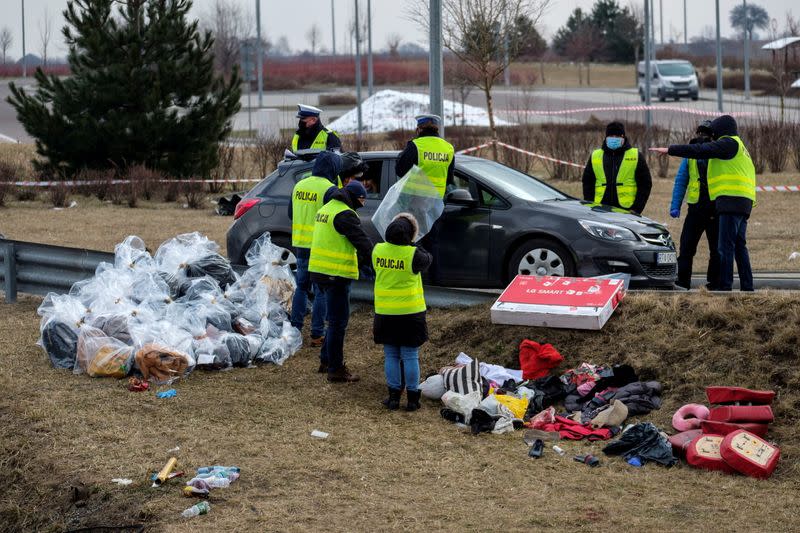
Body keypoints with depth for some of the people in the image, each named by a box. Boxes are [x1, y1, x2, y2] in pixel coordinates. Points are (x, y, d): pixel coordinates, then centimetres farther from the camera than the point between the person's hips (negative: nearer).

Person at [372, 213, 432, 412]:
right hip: (410, 312, -3)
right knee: (410, 356, 5)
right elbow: (428, 260, 3)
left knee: (391, 356, 12)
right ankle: (412, 398, 10)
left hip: (385, 312, 3)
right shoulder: (412, 254, -16)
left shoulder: (378, 250, -5)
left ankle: (394, 396, 14)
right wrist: (412, 246, 15)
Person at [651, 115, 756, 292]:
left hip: (731, 200, -10)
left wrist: (670, 150, -8)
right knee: (739, 247, 12)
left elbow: (700, 151, -11)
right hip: (743, 203, 10)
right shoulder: (738, 147, 27)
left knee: (725, 247, -11)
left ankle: (725, 287, -14)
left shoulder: (729, 143, -4)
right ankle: (747, 287, 13)